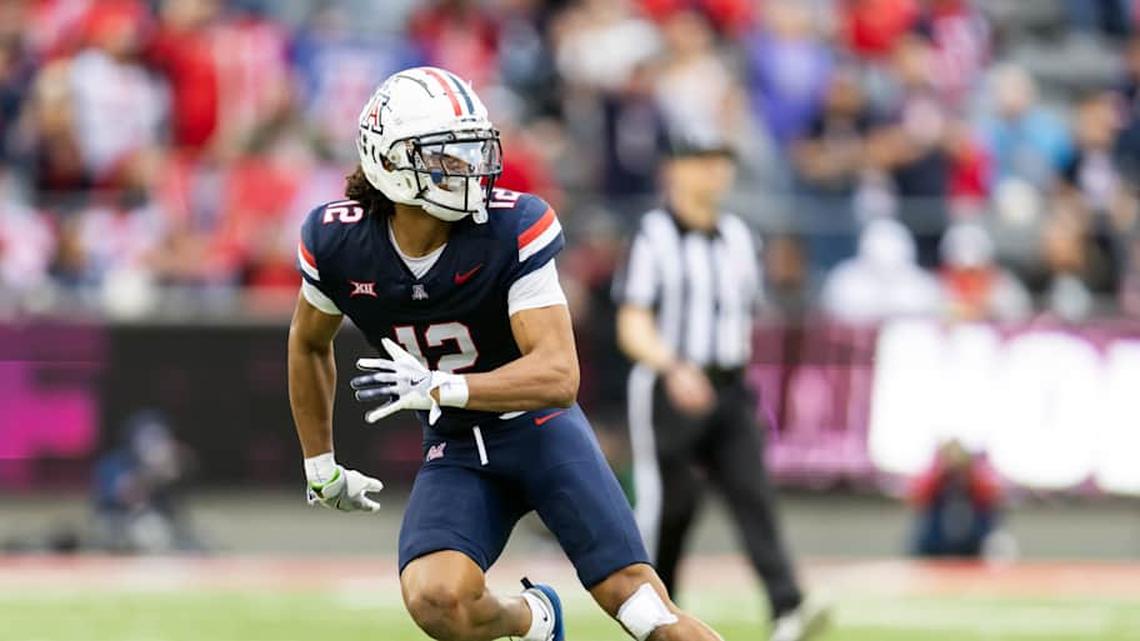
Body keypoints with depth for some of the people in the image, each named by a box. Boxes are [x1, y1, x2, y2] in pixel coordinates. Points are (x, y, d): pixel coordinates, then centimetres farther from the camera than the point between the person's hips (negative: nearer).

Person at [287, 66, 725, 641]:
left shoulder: (514, 228, -21)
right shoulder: (337, 241, -11)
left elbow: (558, 374, -27)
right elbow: (310, 343, 11)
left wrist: (438, 388, -40)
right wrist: (320, 466, 15)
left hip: (539, 427, -2)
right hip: (454, 450, 2)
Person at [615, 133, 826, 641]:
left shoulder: (737, 237, 12)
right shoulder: (653, 236, -6)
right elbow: (632, 327, -14)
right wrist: (674, 369, -30)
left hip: (729, 390, 4)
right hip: (666, 392, -4)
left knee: (752, 492, -11)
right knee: (670, 504, 0)